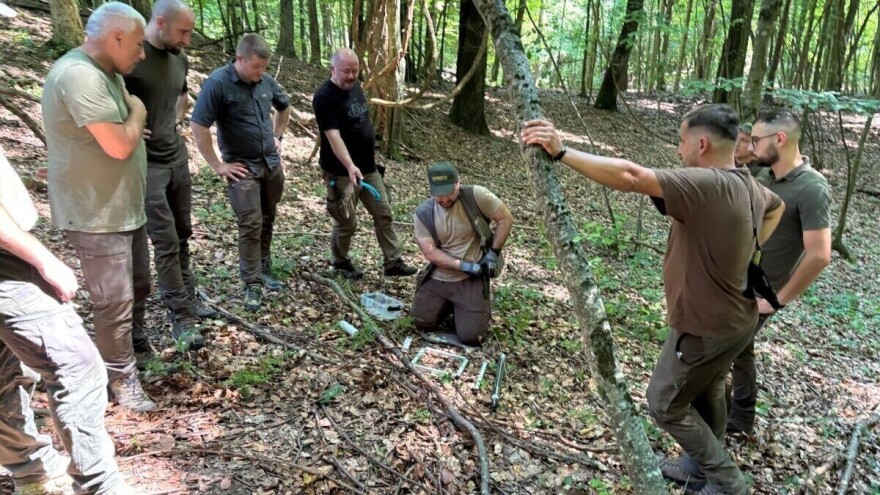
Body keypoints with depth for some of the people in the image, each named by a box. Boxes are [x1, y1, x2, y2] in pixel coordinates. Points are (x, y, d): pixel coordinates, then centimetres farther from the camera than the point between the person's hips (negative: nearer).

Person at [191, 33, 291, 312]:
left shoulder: (266, 81, 2)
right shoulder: (218, 82, -16)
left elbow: (284, 106, 24)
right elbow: (198, 126, -18)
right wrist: (217, 165, -15)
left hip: (272, 163, 6)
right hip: (243, 168, -6)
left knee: (267, 221, 14)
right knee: (250, 225, -5)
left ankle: (264, 270, 29)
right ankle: (252, 285, 6)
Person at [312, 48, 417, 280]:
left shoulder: (355, 86, 7)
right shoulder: (324, 97, -19)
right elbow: (333, 136, -29)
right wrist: (350, 166, -41)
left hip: (368, 167, 8)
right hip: (341, 172, -8)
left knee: (383, 214, 9)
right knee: (347, 222, 3)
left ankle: (393, 263, 17)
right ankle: (341, 263, 26)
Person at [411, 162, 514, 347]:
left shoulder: (476, 195, -15)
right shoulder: (422, 214, -8)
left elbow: (505, 219, -6)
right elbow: (430, 252, -12)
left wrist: (494, 252, -11)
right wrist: (463, 265, -21)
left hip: (471, 280, -3)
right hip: (438, 278, 3)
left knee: (470, 336, -9)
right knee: (422, 324, -1)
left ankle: (481, 304, 24)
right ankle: (449, 305, 28)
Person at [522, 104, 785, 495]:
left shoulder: (707, 185, -31)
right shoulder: (750, 187, 0)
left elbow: (630, 176, -41)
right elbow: (776, 207, 24)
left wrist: (562, 152, -38)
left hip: (705, 327, -9)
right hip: (736, 318, 9)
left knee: (665, 404, 10)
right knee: (707, 394, 27)